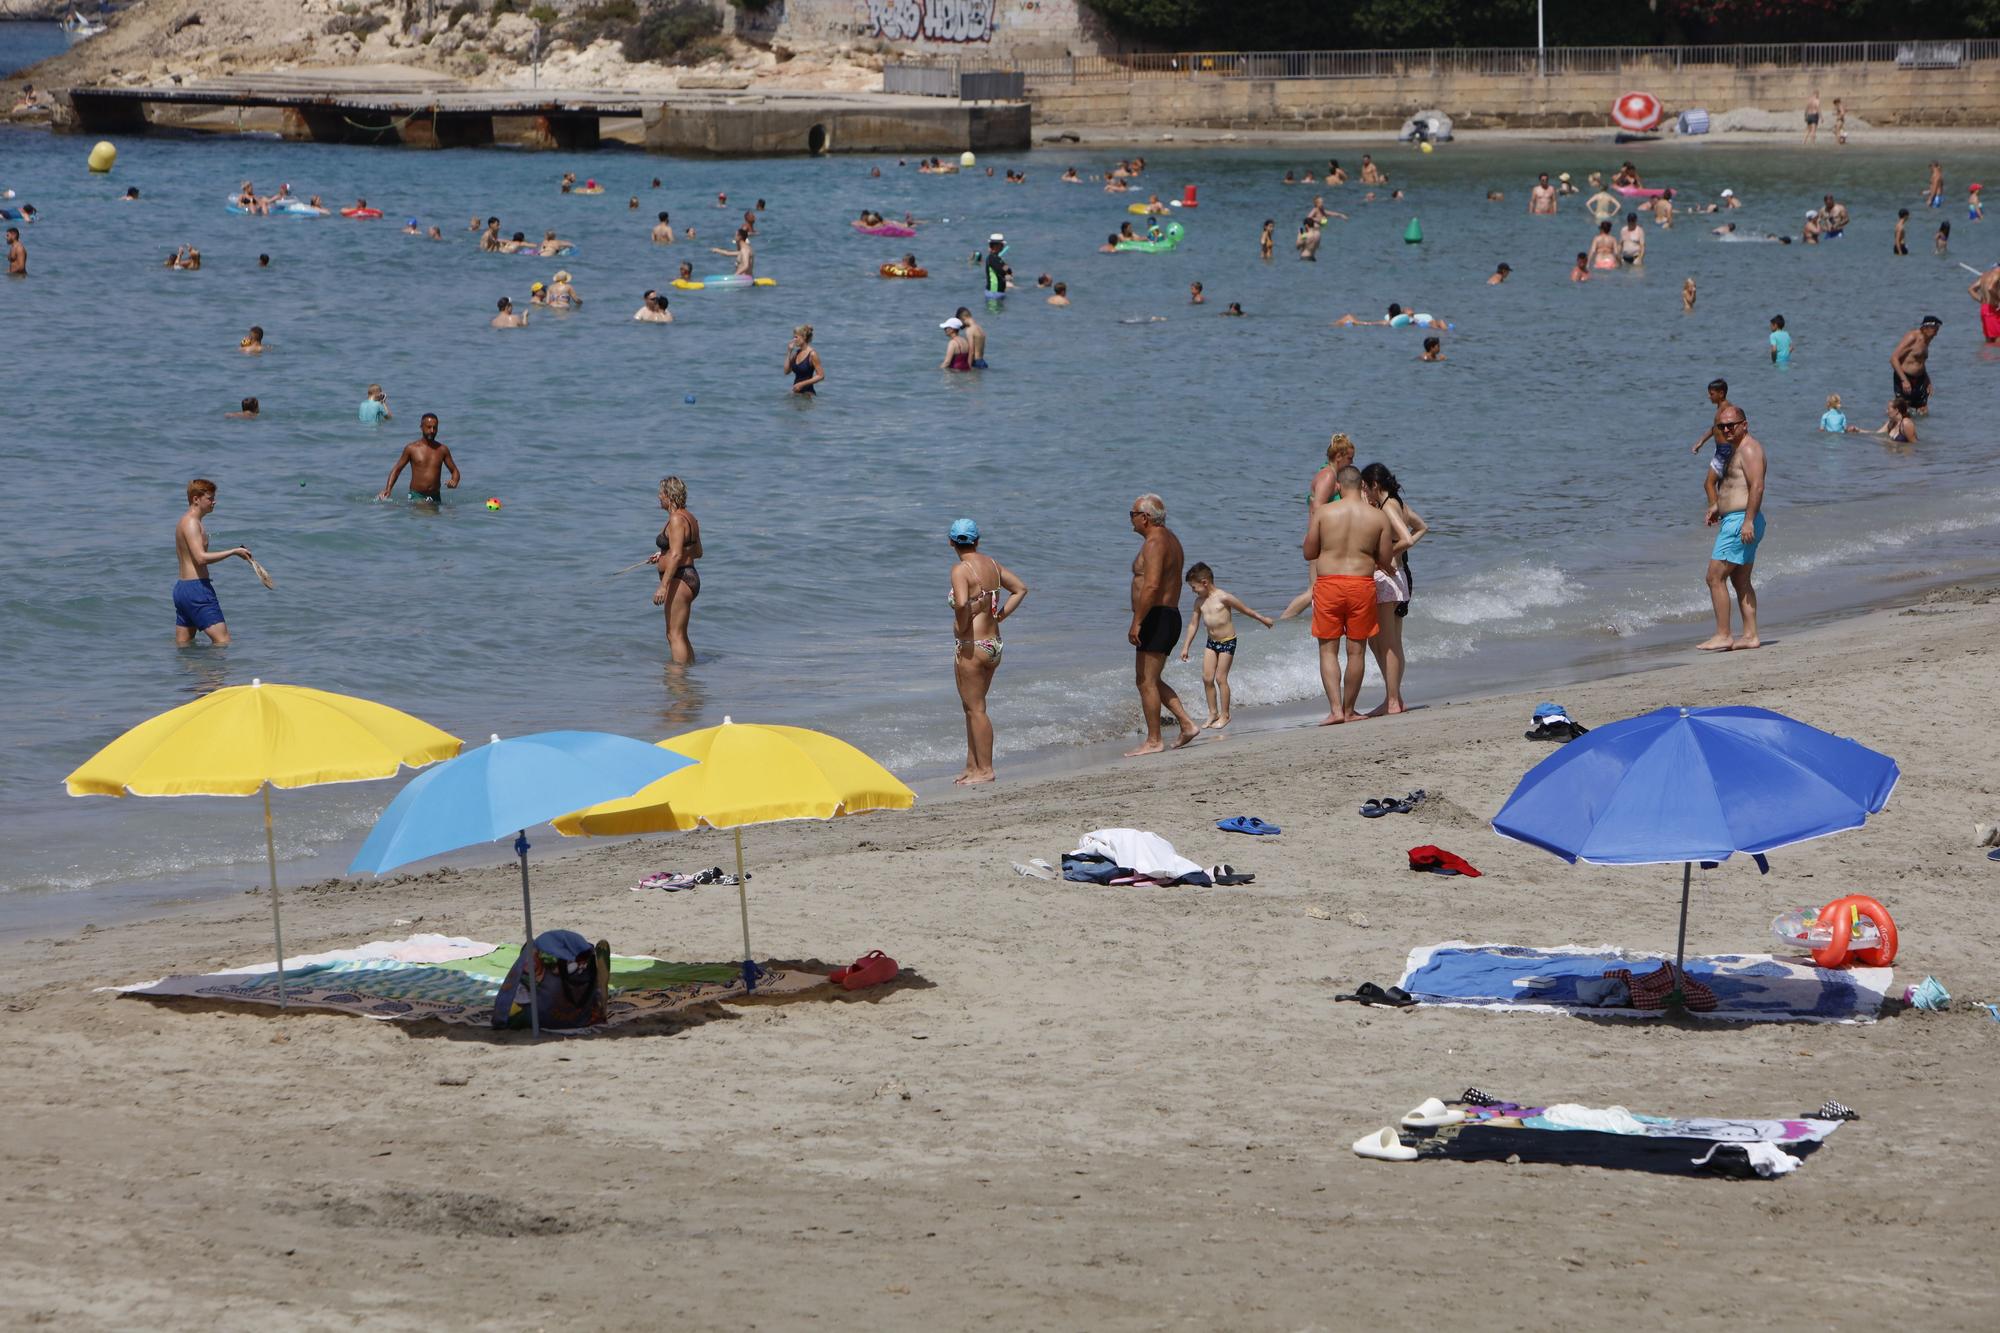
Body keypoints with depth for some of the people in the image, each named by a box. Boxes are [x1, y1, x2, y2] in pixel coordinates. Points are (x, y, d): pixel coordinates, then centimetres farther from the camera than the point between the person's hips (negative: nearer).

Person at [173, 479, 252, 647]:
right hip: (197, 588, -11)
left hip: (181, 587, 11)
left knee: (182, 646, 12)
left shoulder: (183, 522, 19)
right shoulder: (192, 523, -13)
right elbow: (201, 558, -25)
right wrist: (234, 551, -21)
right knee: (223, 640, -12)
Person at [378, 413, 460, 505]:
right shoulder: (411, 448, 2)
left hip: (435, 497, 3)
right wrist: (387, 490, -7)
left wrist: (454, 481, -10)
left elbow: (454, 471, 14)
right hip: (416, 496, -3)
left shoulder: (442, 450, 7)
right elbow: (396, 470, 7)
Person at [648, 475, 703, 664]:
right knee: (680, 635, 17)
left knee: (675, 635, -9)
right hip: (691, 576, 11)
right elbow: (697, 552, 22)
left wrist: (663, 586, -26)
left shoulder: (676, 520, -16)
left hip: (679, 580, -11)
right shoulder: (690, 518, 14)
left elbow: (676, 556, -23)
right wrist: (664, 554, 26)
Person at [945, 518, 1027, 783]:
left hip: (972, 646, -8)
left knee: (975, 709, -1)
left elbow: (962, 603, -32)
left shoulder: (961, 569, -16)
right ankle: (972, 766, 22)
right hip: (994, 644, 8)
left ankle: (985, 769, 1)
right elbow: (1020, 589, 16)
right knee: (973, 707, 17)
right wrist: (999, 616, 11)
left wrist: (961, 627, -15)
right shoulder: (992, 564, 7)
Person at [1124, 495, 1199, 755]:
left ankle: (1153, 741, -5)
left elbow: (1151, 585, -26)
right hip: (1171, 615, 11)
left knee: (1146, 681, -6)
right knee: (1150, 680, 16)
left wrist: (1136, 622, -24)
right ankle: (1187, 724, 11)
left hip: (1155, 618, -11)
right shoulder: (1170, 539, 18)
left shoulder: (1154, 543, -15)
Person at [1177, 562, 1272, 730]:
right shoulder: (1199, 602, 3)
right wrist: (1186, 647, 12)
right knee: (1207, 678, 1)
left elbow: (1245, 610, -5)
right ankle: (1213, 713, 13)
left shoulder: (1223, 597, -16)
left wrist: (1263, 619, 6)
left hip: (1227, 641, -6)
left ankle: (1225, 715, 5)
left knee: (1221, 678, -5)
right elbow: (1194, 624, 12)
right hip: (1211, 642, 6)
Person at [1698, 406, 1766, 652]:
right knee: (1740, 581, 13)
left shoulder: (1749, 449, -13)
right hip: (1736, 520, 11)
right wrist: (1718, 505, 22)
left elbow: (1757, 486, -24)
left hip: (1739, 521, -11)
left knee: (1715, 577, -9)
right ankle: (1750, 636, 14)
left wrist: (1748, 521, -29)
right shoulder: (1739, 448, 20)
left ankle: (1722, 636, -8)